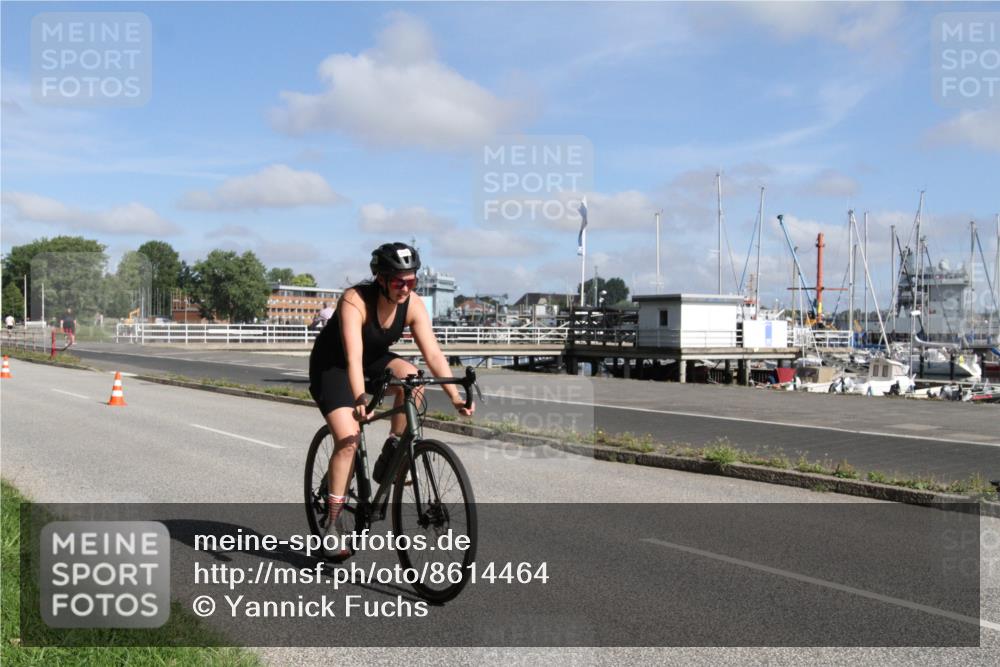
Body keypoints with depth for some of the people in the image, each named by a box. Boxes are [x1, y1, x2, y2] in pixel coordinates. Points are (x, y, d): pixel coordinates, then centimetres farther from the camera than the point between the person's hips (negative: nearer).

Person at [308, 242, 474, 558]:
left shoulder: (413, 305, -18)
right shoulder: (355, 301, -31)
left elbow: (433, 353, -22)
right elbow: (353, 357, -42)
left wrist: (455, 396, -33)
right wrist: (360, 400, -56)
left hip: (374, 361, 4)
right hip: (332, 366, -4)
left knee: (411, 376, -28)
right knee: (348, 439, -20)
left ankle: (391, 454, -11)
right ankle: (333, 521, -8)